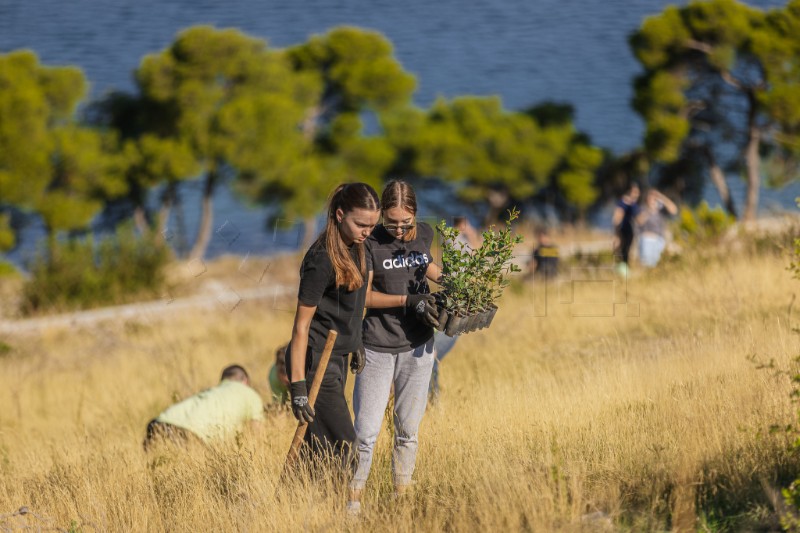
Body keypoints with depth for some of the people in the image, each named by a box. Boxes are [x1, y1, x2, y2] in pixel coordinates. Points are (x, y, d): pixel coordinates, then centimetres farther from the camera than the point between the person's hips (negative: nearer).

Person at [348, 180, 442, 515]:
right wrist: (408, 301, -21)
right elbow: (362, 296, -12)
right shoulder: (371, 243, -12)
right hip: (378, 348, -4)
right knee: (366, 432, -5)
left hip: (417, 348, 4)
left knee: (408, 430, 10)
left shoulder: (424, 234, 2)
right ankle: (353, 500, 7)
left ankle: (402, 498, 20)